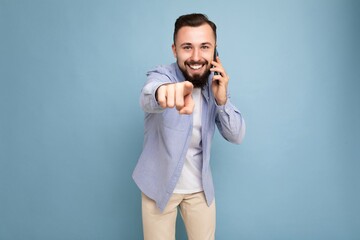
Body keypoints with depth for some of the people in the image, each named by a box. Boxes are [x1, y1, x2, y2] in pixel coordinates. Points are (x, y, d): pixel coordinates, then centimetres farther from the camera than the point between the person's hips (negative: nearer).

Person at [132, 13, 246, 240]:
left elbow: (237, 136, -3)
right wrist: (164, 91, -66)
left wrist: (222, 99, -20)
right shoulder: (161, 75, -17)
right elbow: (148, 97, -42)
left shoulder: (215, 83, -4)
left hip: (200, 187, 4)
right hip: (160, 185, -3)